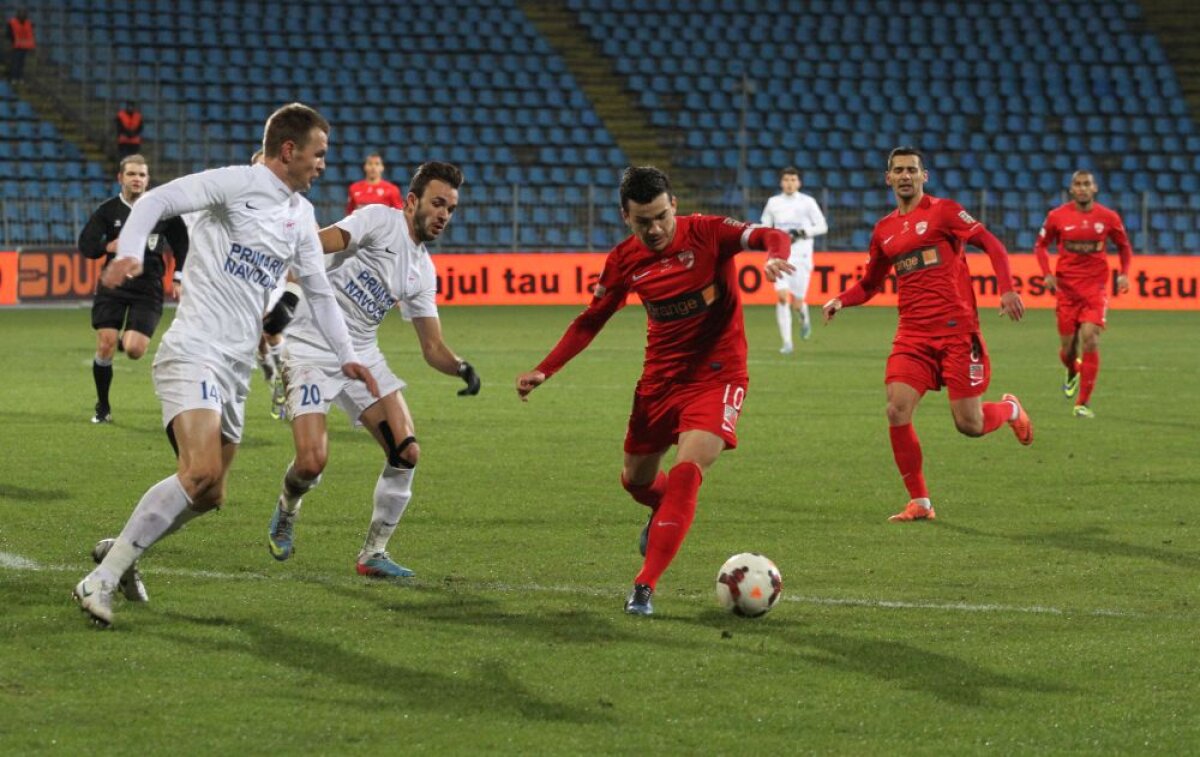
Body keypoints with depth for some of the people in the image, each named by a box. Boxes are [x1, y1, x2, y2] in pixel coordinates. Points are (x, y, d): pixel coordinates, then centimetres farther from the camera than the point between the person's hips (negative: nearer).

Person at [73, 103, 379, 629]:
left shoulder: (301, 215, 17)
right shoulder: (238, 183, -6)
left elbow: (318, 290, 27)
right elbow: (157, 200, -13)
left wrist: (346, 355, 20)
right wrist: (129, 252, -30)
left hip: (236, 369, 9)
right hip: (194, 353, -8)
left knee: (209, 495, 5)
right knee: (201, 472, -25)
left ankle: (120, 552, 27)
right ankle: (100, 581, -20)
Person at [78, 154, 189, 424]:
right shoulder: (108, 210, 1)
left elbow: (181, 244, 12)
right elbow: (85, 245, 1)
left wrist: (178, 278, 7)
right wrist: (109, 246, -18)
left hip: (148, 289, -1)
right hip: (113, 284, 1)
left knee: (134, 350, -15)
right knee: (105, 346, -8)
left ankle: (127, 340, 26)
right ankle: (103, 408, 10)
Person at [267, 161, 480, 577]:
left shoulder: (423, 270, 12)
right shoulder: (380, 219, -9)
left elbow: (433, 347, 13)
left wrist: (461, 368, -8)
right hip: (310, 351, -7)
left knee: (406, 452, -8)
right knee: (312, 461, -18)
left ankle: (373, 553, 6)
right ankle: (287, 511, 18)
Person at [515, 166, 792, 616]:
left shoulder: (707, 233, -14)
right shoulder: (625, 261, -2)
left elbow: (771, 237, -25)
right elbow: (590, 322, 9)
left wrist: (774, 256, -49)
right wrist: (543, 371, 1)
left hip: (716, 376, -5)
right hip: (660, 377, 5)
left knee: (686, 472, -23)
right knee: (636, 480, 15)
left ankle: (644, 587, -20)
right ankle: (666, 513, 54)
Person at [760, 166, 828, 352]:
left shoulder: (807, 202, 1)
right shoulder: (773, 202, 9)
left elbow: (822, 227, 2)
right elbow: (765, 226, 18)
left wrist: (802, 233, -13)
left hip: (801, 256, -1)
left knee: (797, 303, -4)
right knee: (782, 296, -17)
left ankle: (804, 318, 35)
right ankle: (787, 342, -13)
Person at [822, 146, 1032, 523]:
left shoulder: (943, 210, -1)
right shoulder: (884, 230, 14)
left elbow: (992, 245, -4)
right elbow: (870, 284, 24)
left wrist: (1006, 289, -18)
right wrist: (841, 300, 4)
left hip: (957, 330, -4)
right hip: (913, 334, 4)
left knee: (969, 424, -5)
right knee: (897, 412, -13)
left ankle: (1010, 409, 32)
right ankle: (920, 503, -1)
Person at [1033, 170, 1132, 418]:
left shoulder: (1108, 217, -2)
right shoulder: (1057, 216, -2)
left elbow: (1124, 247, 13)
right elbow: (1040, 245, 10)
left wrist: (1124, 274, -2)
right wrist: (1047, 273, -5)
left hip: (1096, 287, -1)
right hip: (1066, 286, 1)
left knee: (1090, 337, -17)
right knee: (1067, 345, 4)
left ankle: (1083, 402, -11)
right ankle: (1072, 373, 44)